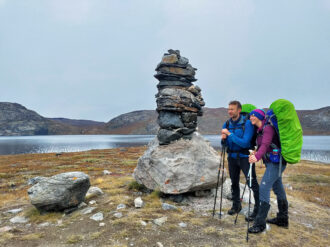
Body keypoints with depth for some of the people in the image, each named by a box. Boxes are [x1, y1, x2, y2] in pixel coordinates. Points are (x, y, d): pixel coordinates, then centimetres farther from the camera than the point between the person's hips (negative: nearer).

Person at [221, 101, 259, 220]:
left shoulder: (247, 123, -15)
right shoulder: (226, 124, 2)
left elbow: (245, 143, -24)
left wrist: (230, 134, -25)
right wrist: (224, 139, -14)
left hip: (245, 157, -5)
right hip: (232, 157, 6)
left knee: (252, 183, -9)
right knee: (234, 182, 15)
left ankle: (258, 209, 3)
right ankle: (236, 205, 31)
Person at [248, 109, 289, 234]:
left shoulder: (268, 127, -16)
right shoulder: (260, 130, 12)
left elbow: (265, 145, -31)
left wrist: (257, 156, -45)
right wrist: (255, 153, 1)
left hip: (276, 162, -10)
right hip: (271, 162, 10)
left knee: (264, 188, -14)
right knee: (278, 189, 16)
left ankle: (260, 223, -10)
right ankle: (283, 219, 28)